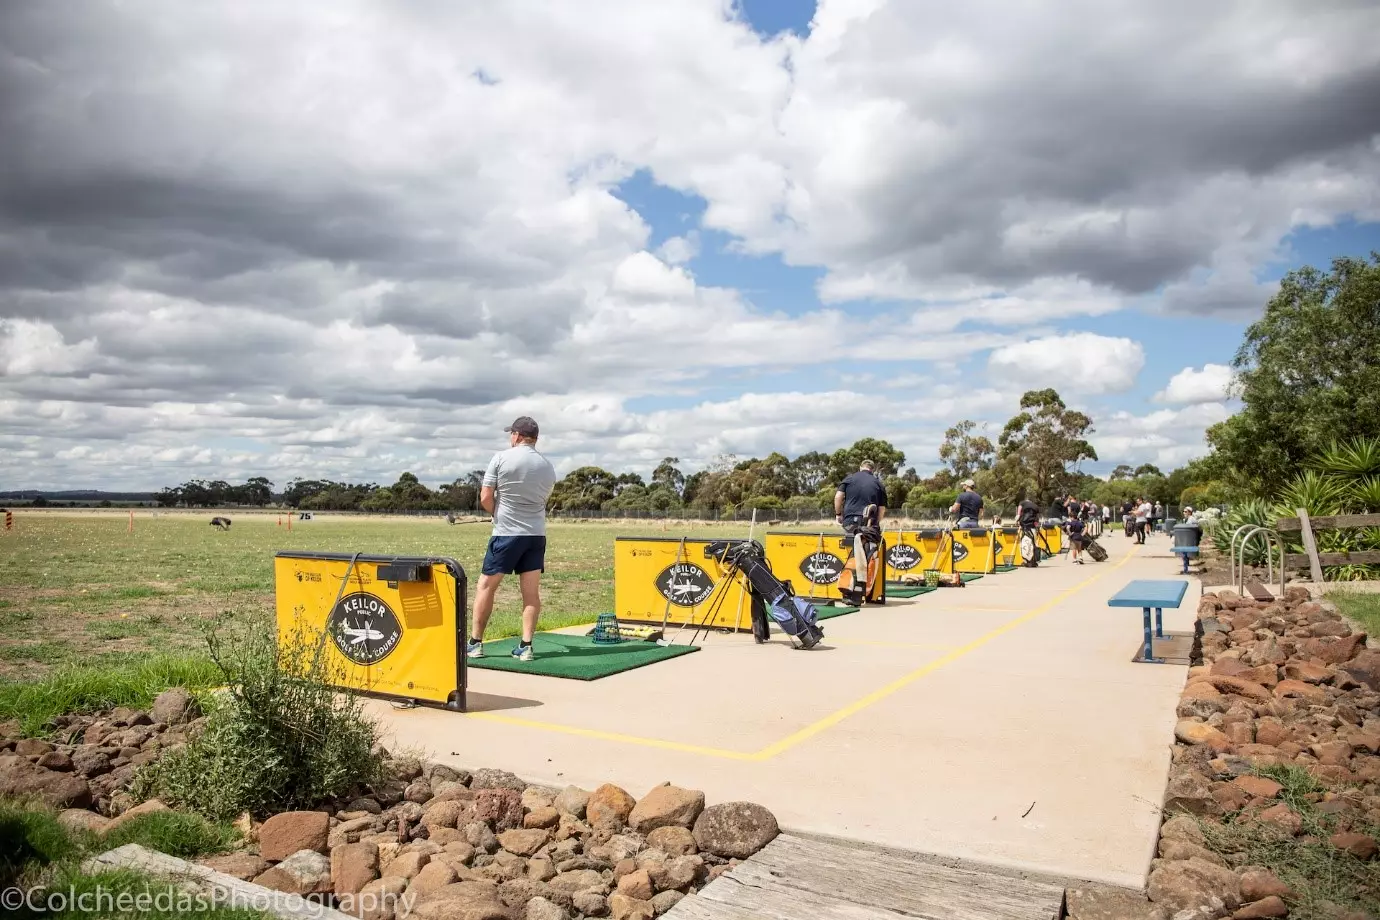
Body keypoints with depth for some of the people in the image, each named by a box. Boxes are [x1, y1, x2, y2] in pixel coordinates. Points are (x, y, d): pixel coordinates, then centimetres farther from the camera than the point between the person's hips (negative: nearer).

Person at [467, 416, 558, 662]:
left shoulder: (501, 458, -6)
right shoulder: (548, 467, 6)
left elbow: (485, 498, -6)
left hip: (506, 534, -3)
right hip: (536, 535, 4)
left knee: (486, 586, 8)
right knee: (531, 591, 4)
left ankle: (475, 643, 12)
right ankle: (525, 646, 3)